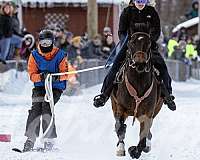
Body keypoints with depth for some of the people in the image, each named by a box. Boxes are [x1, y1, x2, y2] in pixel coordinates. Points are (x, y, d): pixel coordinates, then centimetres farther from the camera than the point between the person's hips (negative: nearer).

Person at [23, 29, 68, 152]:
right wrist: (41, 76, -22)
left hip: (56, 87, -2)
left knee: (47, 106, -24)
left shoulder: (60, 55, 0)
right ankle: (30, 139, -18)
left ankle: (49, 139, -21)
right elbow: (32, 74, -1)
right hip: (40, 87, 2)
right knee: (36, 108, -18)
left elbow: (65, 73, -4)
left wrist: (56, 77, -26)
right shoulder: (34, 55, 5)